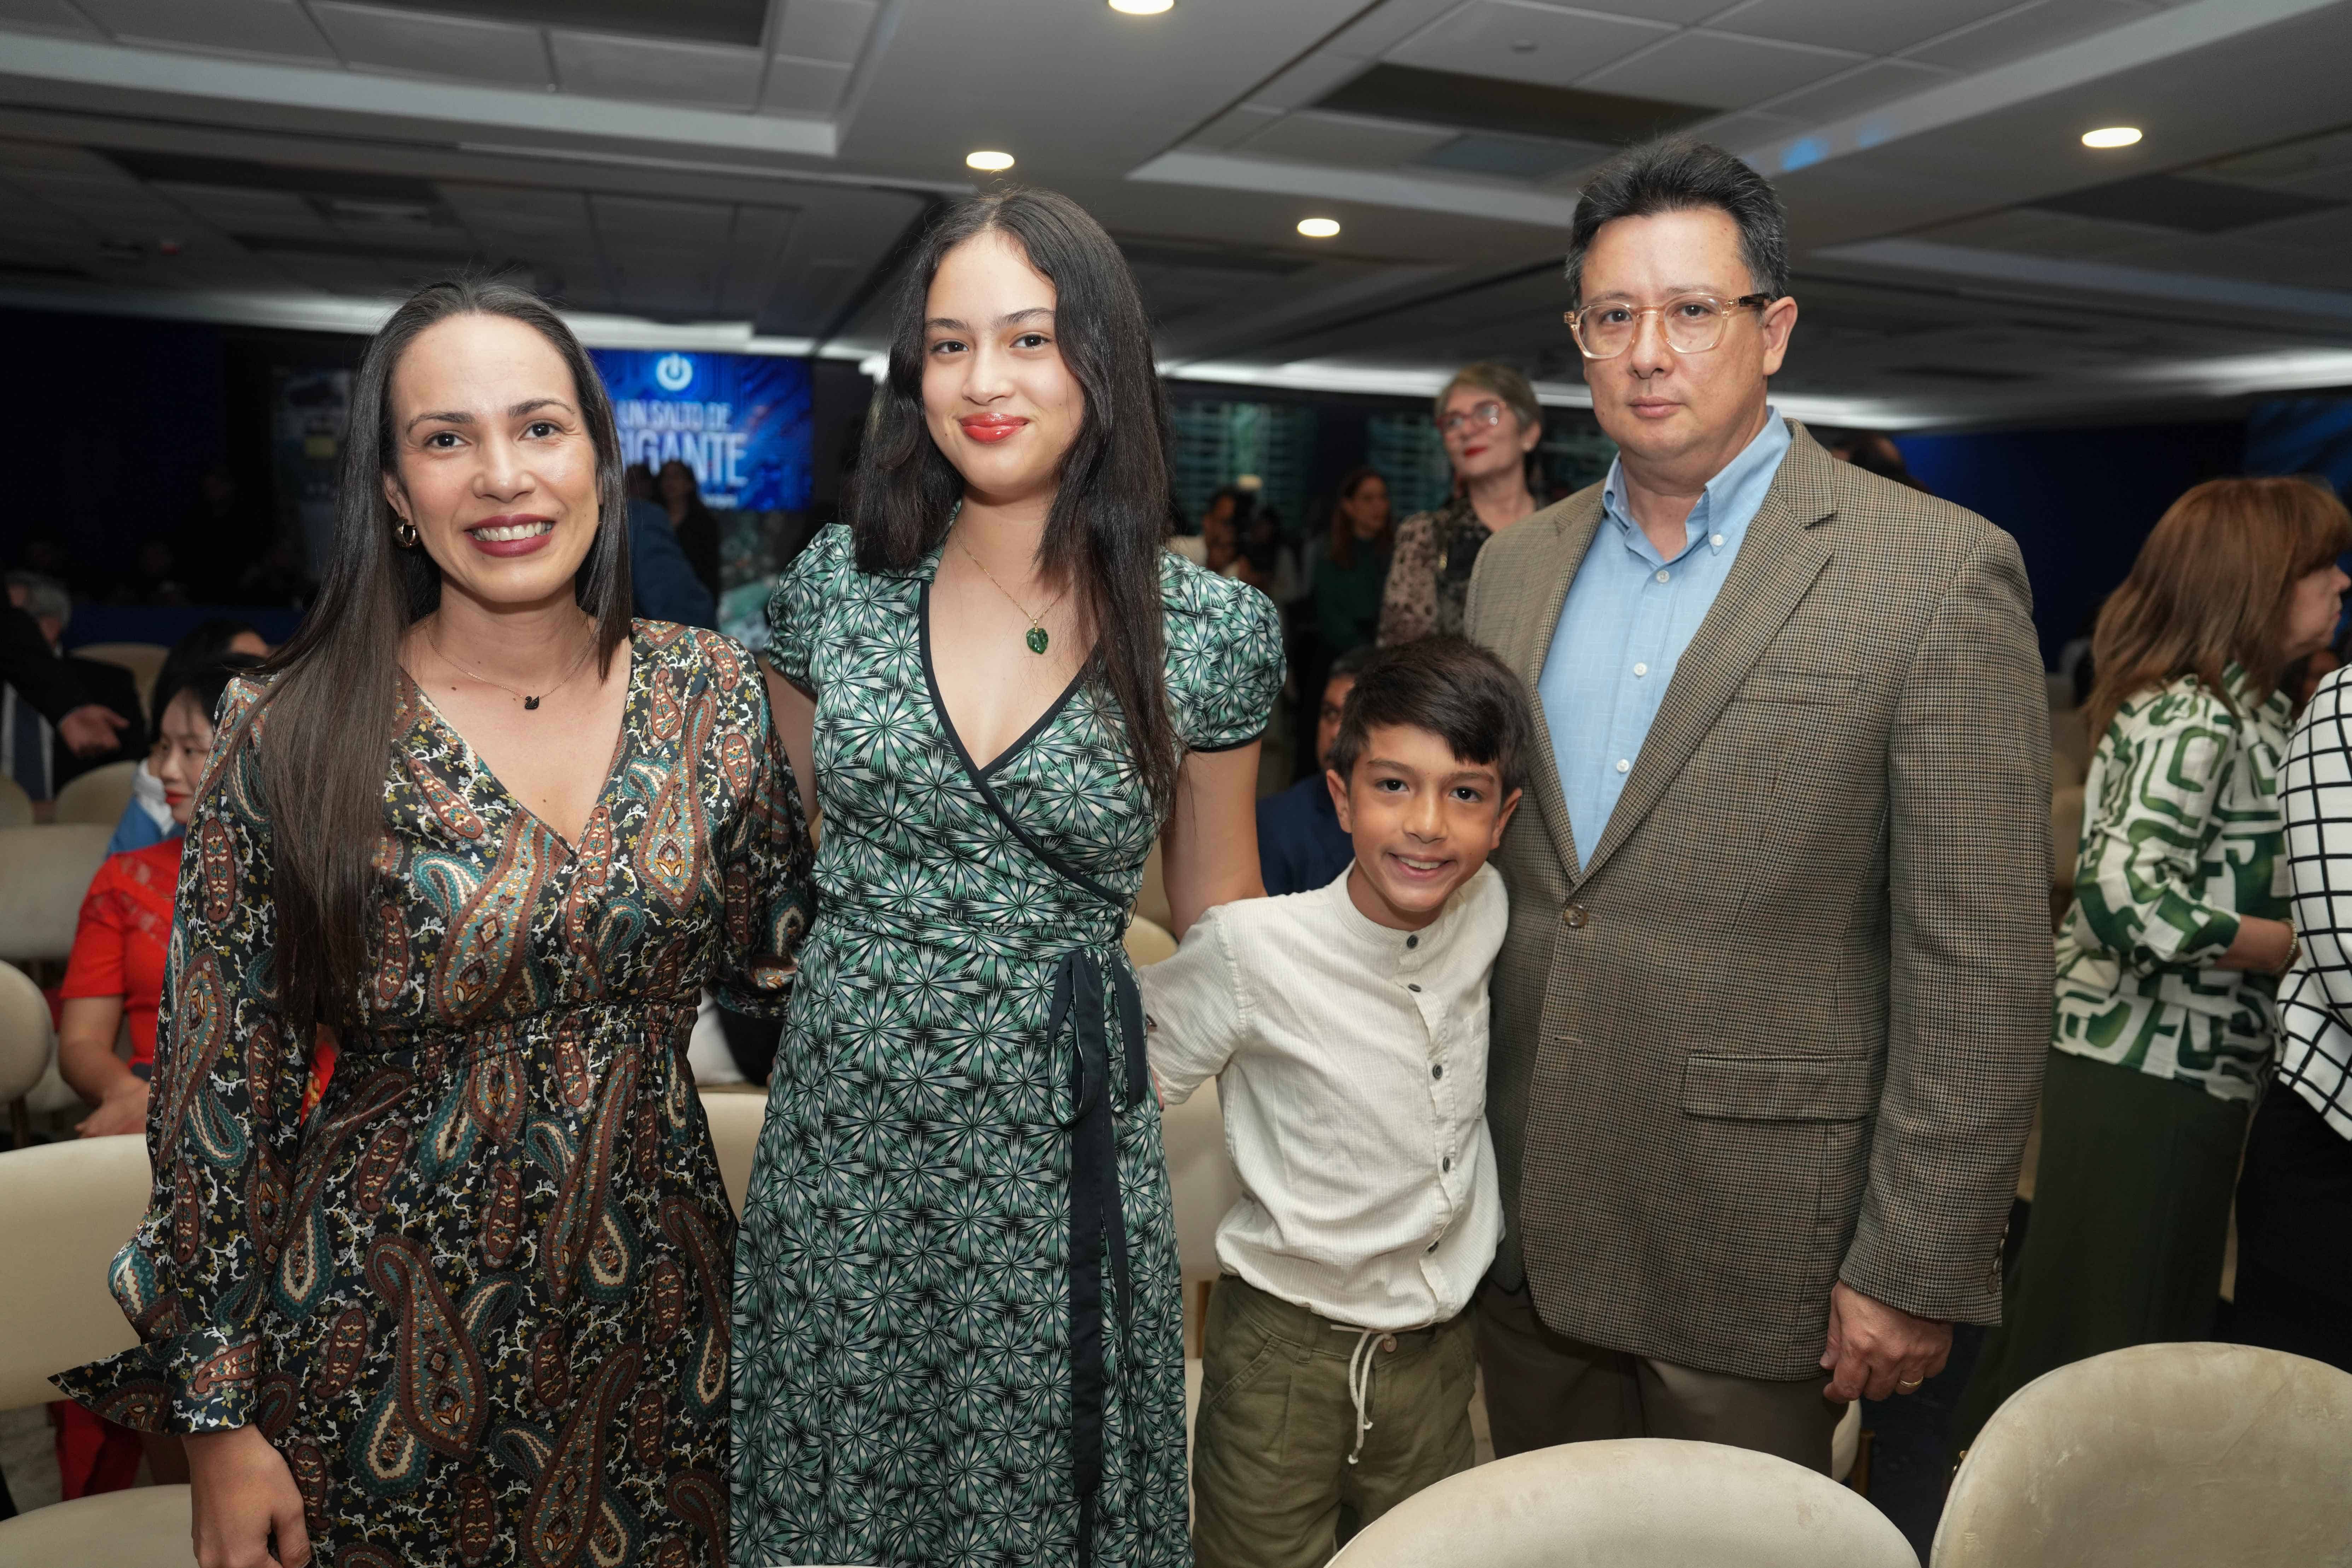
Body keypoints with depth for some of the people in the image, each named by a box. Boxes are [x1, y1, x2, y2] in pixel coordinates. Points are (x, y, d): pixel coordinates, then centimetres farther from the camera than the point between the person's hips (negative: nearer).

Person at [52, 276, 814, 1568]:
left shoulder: (710, 691, -4)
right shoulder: (292, 736, -11)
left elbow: (776, 964, 3)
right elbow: (219, 1088, -7)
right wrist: (218, 1414, -4)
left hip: (653, 1310, 3)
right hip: (387, 1336, -2)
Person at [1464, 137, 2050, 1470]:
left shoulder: (1938, 575, -11)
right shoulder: (1517, 567, 6)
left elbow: (1980, 967, -12)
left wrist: (1916, 1271, -12)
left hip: (1750, 1247, -4)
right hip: (1524, 1227, 5)